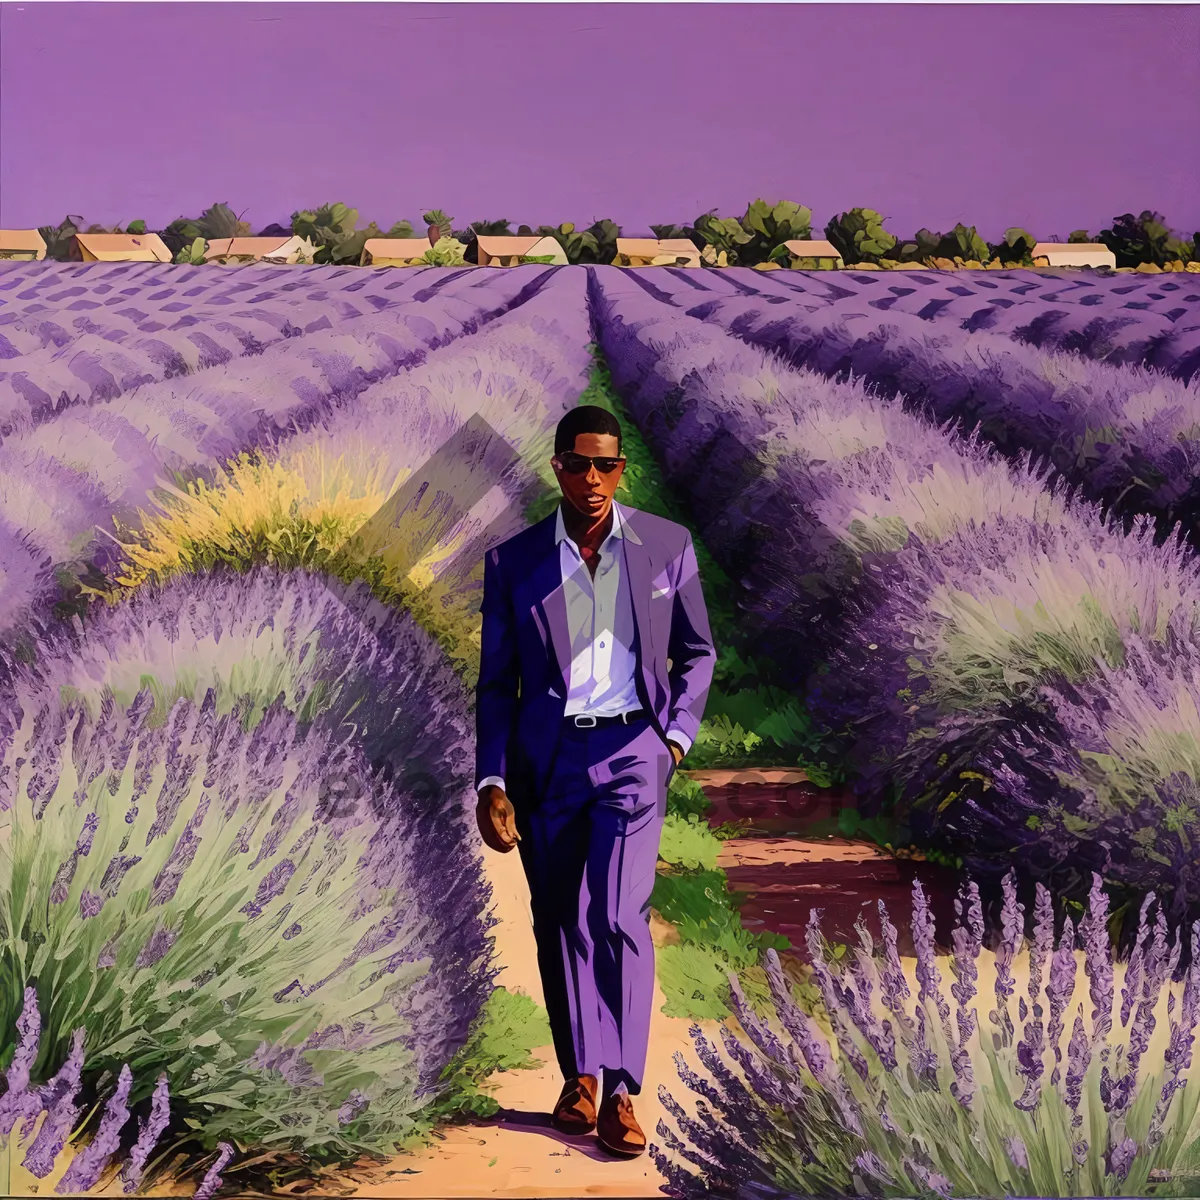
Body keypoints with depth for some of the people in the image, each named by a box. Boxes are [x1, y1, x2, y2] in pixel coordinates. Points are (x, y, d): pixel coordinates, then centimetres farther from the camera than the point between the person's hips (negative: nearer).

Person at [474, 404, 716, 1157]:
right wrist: (491, 784, -4)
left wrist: (678, 734, 0)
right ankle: (580, 1073, 23)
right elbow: (497, 683, 4)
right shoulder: (513, 562, 0)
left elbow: (697, 651, 13)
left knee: (620, 915, -14)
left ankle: (621, 1094, -8)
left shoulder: (667, 545, 1)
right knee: (560, 921, 8)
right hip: (545, 759, 2)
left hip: (631, 751, -1)